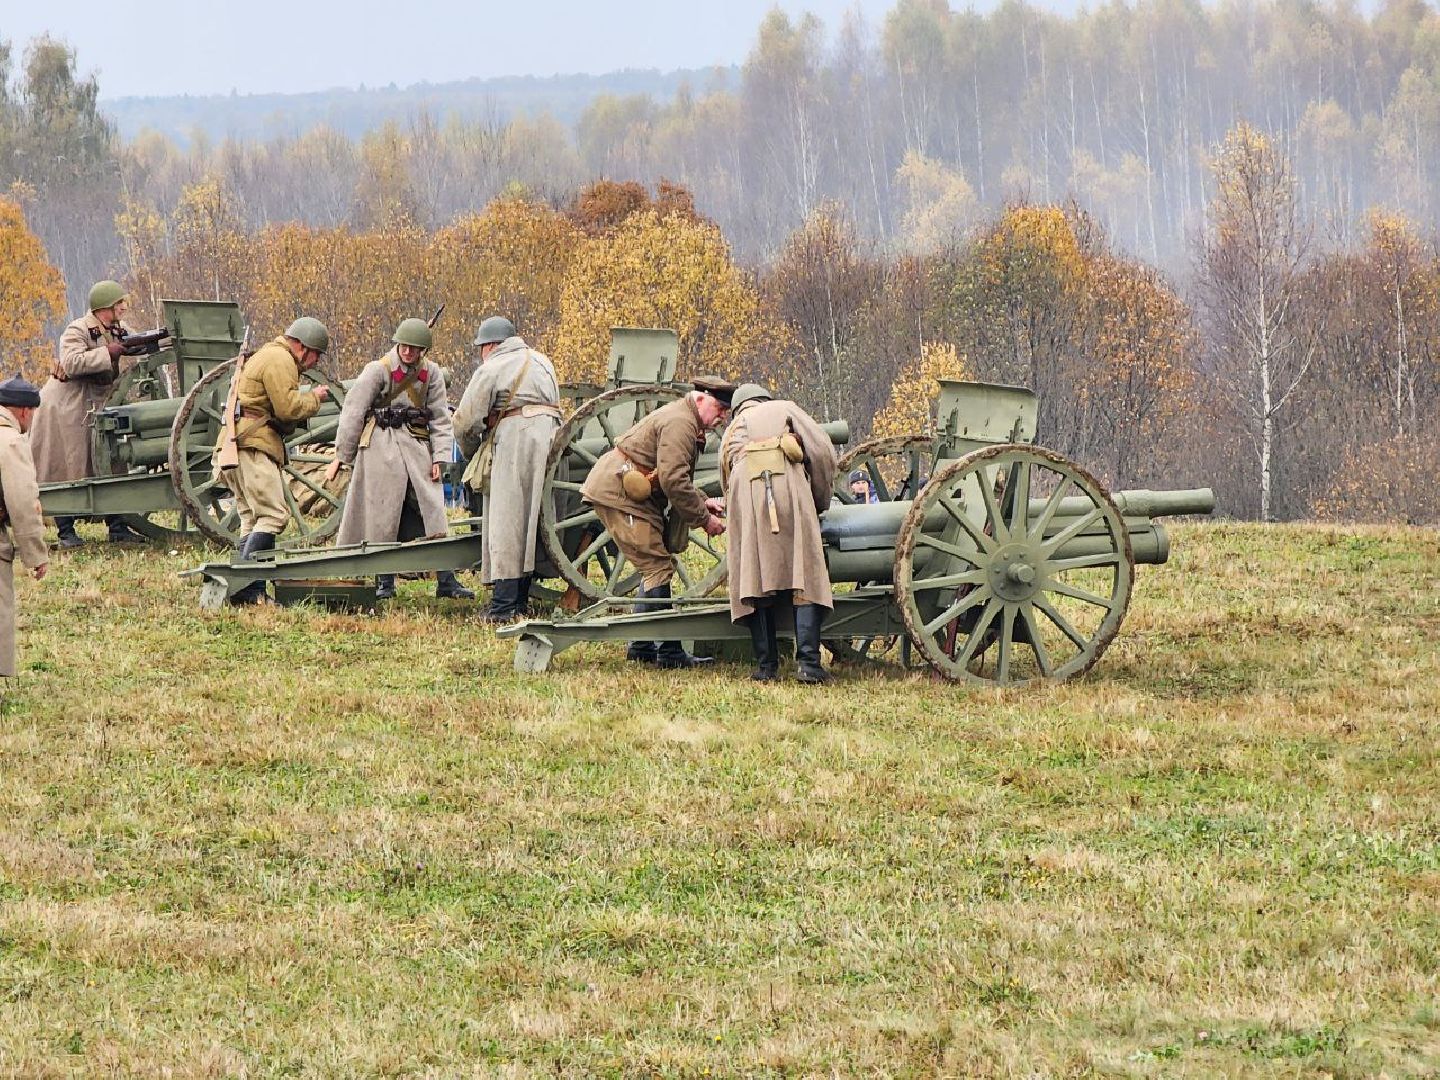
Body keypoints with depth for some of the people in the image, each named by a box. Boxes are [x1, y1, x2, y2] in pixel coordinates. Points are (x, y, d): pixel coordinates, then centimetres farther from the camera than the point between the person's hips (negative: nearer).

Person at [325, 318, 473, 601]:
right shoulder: (378, 370, -3)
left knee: (432, 511, -2)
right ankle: (384, 582, 5)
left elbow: (440, 418, 11)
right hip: (381, 445, -3)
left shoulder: (431, 373, 8)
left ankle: (446, 580, 0)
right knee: (383, 513, -3)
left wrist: (439, 457, 0)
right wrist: (341, 457, -5)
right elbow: (353, 412, -3)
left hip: (417, 444, 3)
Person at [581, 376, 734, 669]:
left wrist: (703, 502, 6)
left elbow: (676, 477, 23)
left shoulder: (686, 422, 18)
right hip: (617, 494, -11)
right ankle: (669, 652, -14)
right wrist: (704, 519, -17)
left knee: (656, 566, 15)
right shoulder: (680, 423, -18)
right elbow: (672, 480, -25)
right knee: (658, 567, -13)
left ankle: (642, 647, 19)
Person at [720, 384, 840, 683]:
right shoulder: (785, 410, 25)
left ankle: (766, 665, 3)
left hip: (745, 493, 2)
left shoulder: (731, 431, 34)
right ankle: (808, 663, -12)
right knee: (805, 579, -2)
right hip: (788, 489, -2)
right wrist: (821, 501, 25)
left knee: (754, 580, 7)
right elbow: (823, 452, 14)